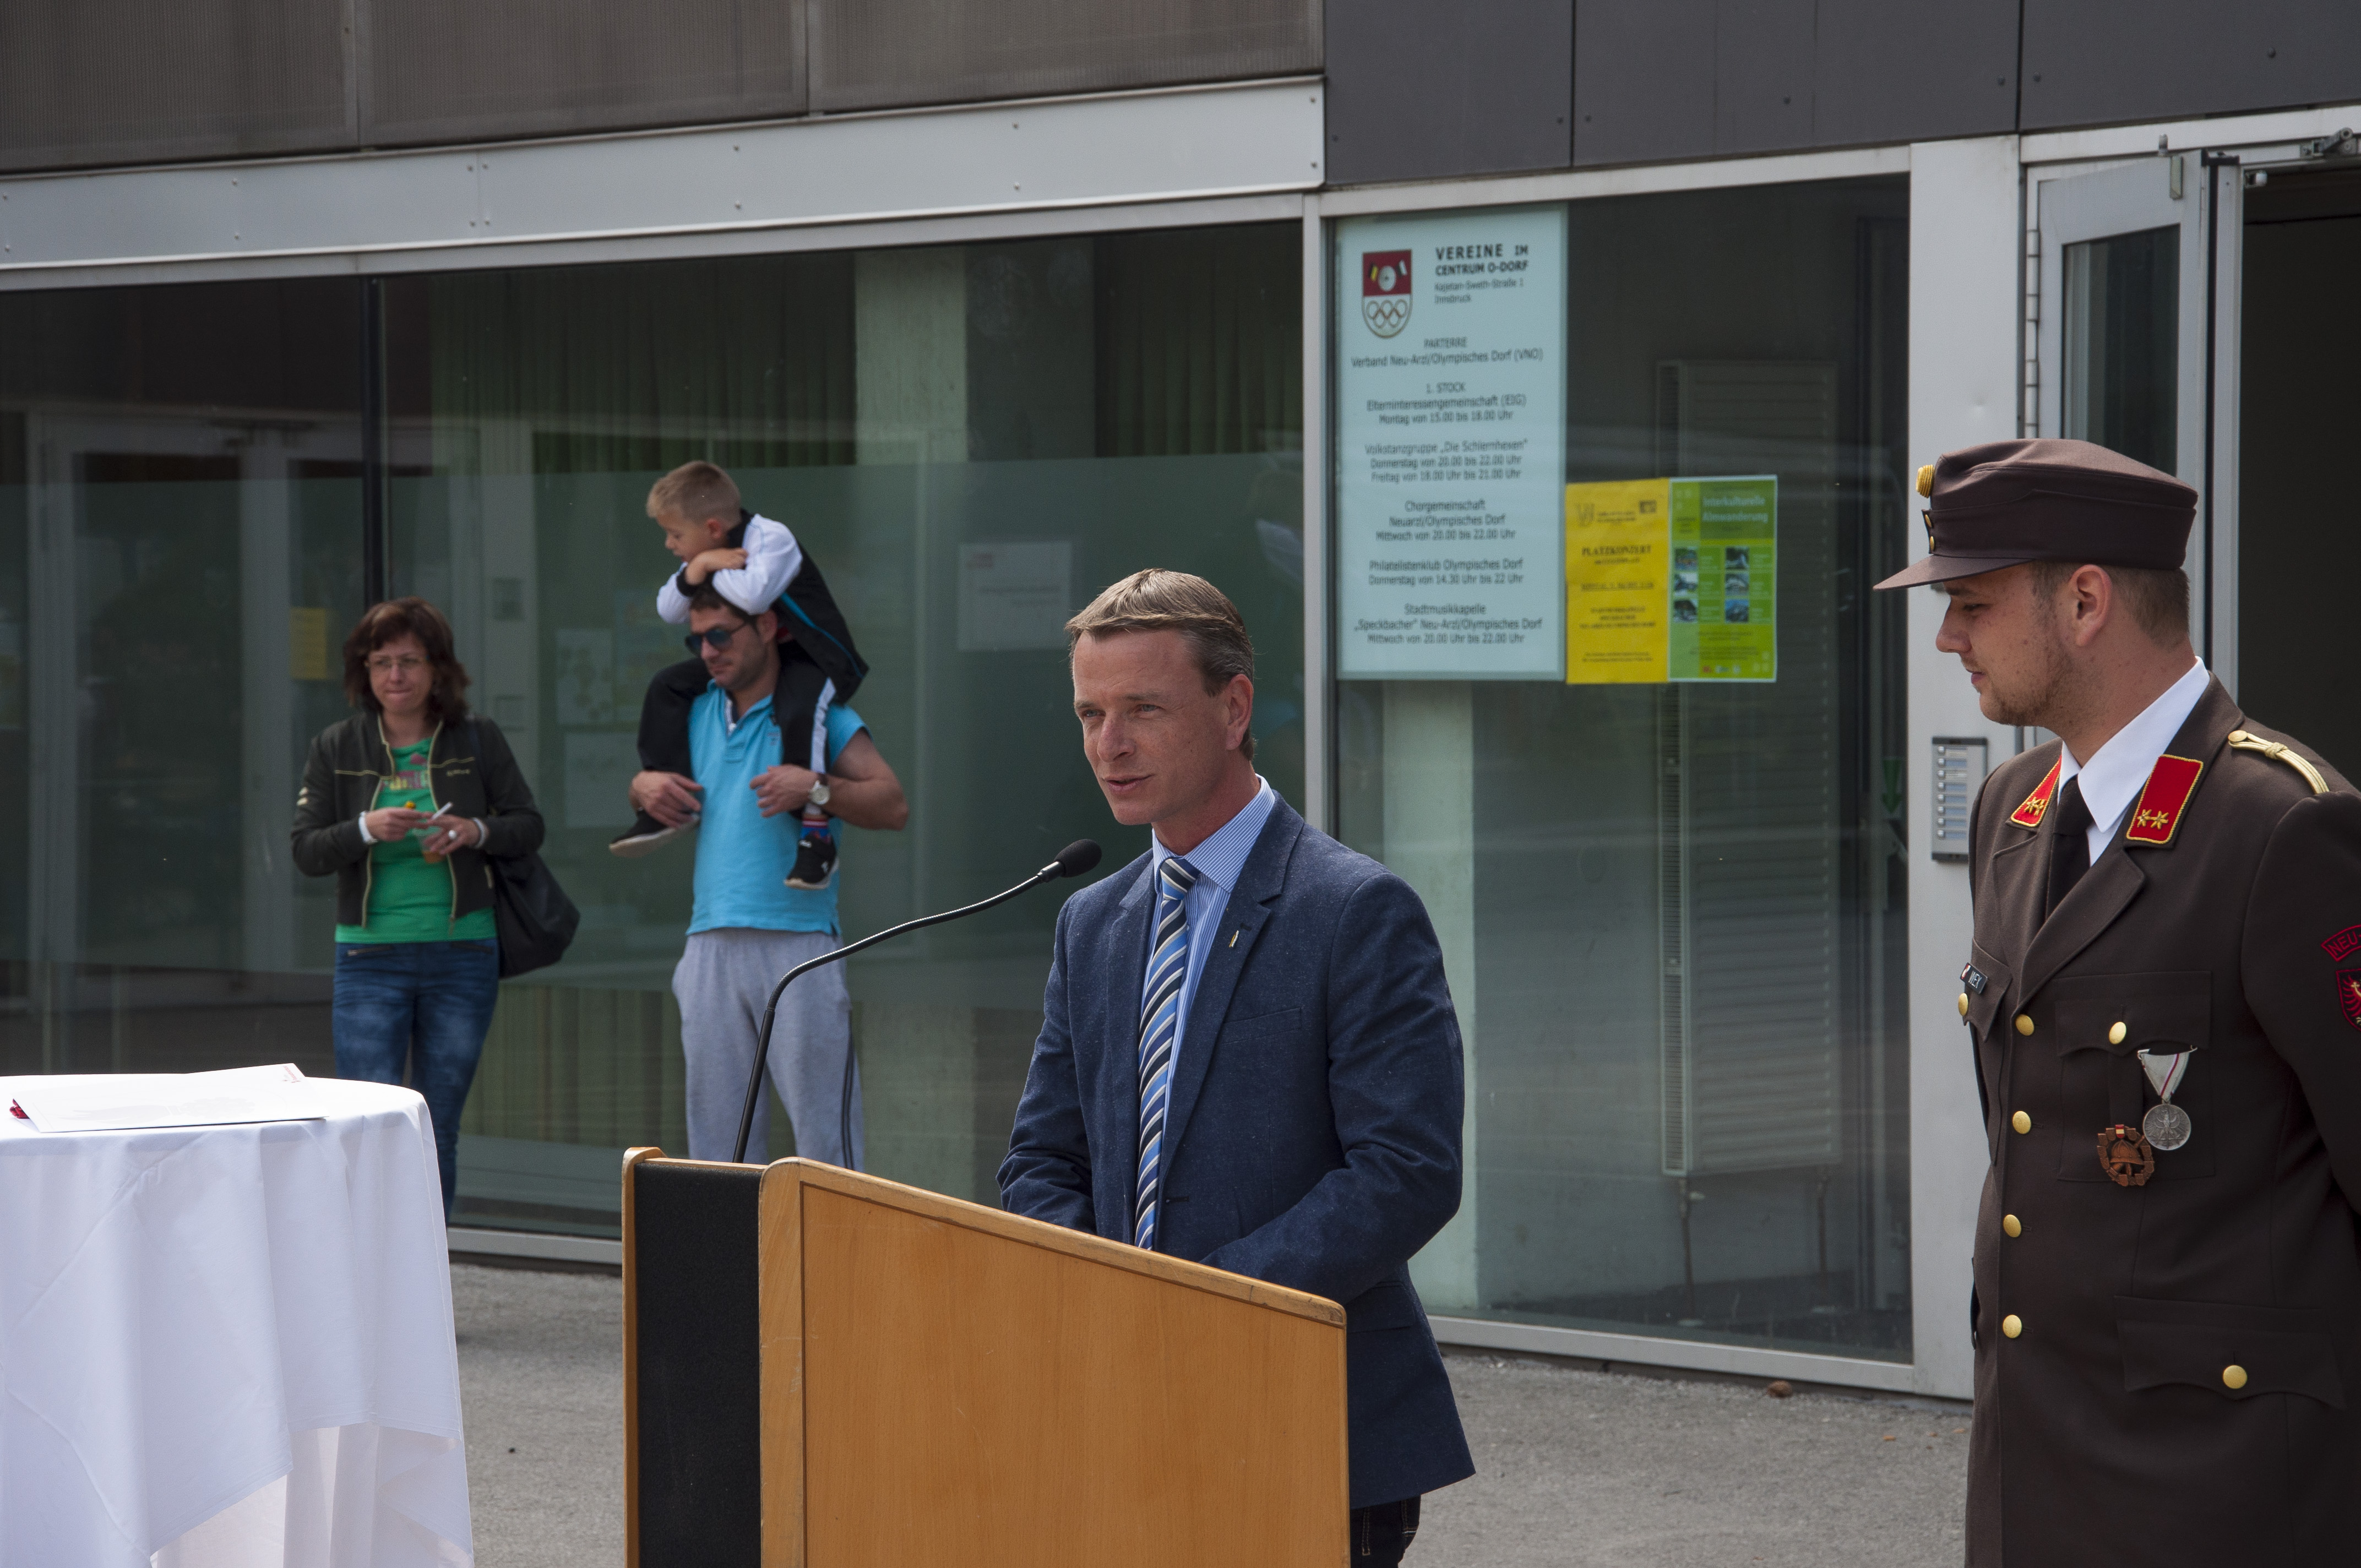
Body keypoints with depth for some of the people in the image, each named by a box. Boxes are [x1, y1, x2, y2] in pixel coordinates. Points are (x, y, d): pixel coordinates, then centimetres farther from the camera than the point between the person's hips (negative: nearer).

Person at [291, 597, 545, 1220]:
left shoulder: (479, 741, 4)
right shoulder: (336, 748, 4)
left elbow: (530, 827, 6)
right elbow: (306, 851, 0)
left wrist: (476, 832, -14)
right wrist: (367, 829, -19)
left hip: (463, 955, 1)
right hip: (370, 958, -1)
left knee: (438, 1129, 6)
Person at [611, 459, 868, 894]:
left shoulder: (772, 539, -22)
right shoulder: (705, 555, 3)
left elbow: (752, 596, -41)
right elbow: (670, 611, -2)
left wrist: (710, 571, -23)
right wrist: (694, 573, -21)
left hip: (813, 659, -9)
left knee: (799, 712, -39)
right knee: (668, 686, 0)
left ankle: (816, 832, -35)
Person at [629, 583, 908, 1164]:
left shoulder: (816, 712, 2)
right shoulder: (699, 709, 17)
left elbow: (893, 806, -4)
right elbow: (651, 790, 32)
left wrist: (816, 788, -18)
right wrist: (644, 785, 9)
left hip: (797, 939, -5)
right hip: (711, 944, 5)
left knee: (824, 1136, -8)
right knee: (714, 1133, 6)